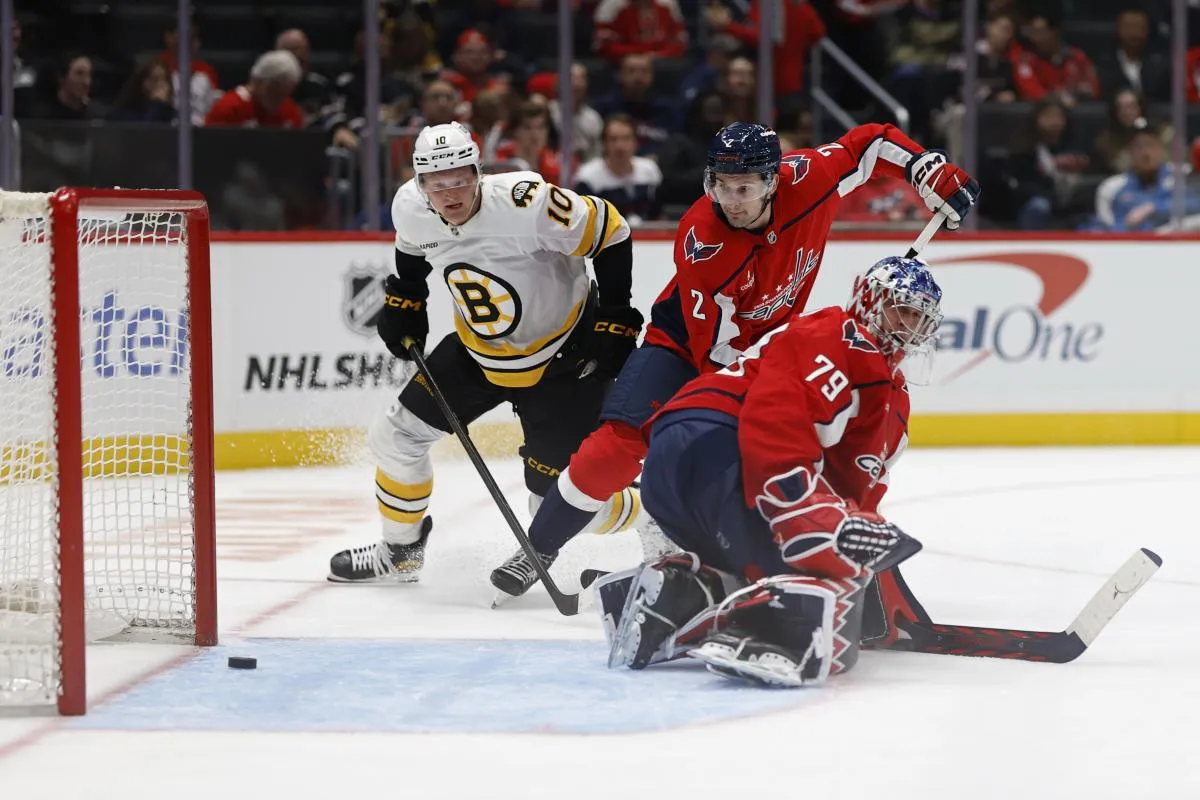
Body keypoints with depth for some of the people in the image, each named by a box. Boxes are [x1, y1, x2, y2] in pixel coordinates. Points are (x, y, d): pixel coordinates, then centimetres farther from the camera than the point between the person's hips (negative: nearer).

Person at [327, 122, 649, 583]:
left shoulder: (525, 203, -33)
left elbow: (609, 231, -21)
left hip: (561, 357, -6)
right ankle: (400, 551, 28)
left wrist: (615, 320, -19)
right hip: (478, 350, 6)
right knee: (398, 435, 3)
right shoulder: (411, 209, -15)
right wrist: (403, 301, 9)